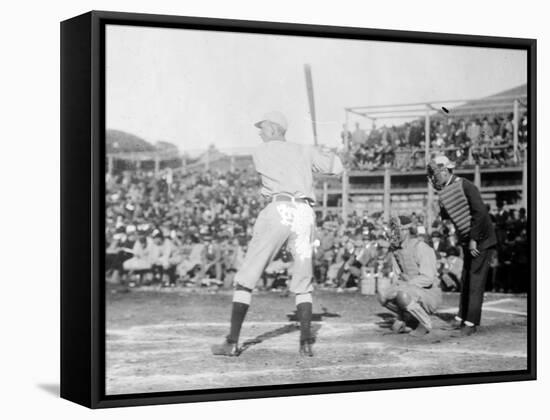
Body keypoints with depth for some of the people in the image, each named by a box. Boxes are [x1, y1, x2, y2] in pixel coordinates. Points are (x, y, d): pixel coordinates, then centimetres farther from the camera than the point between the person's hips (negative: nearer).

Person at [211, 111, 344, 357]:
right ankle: (306, 342, 0)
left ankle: (232, 343, 0)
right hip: (305, 214, 3)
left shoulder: (260, 153, 14)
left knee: (246, 278, 5)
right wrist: (318, 154, 35)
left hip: (277, 210, -3)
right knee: (302, 283, 14)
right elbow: (337, 167, 16)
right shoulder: (304, 151, 19)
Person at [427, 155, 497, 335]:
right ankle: (462, 317, 20)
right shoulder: (445, 192, 6)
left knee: (476, 280, -7)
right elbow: (446, 216, 10)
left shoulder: (465, 186, -18)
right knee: (466, 279, 12)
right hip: (468, 241, 8)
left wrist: (474, 239, -22)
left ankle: (471, 322, -5)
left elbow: (480, 212, -23)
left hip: (482, 239, -8)